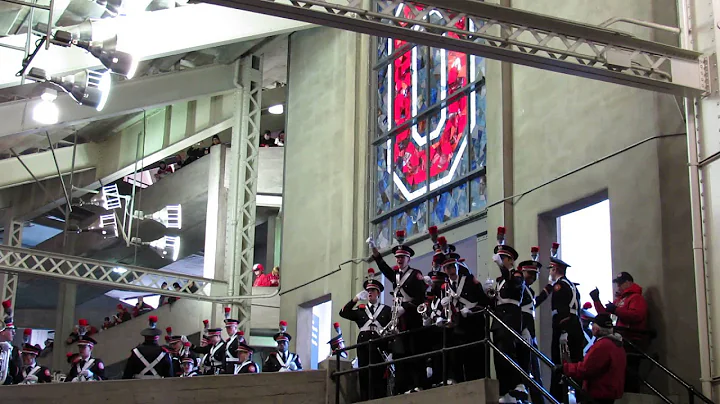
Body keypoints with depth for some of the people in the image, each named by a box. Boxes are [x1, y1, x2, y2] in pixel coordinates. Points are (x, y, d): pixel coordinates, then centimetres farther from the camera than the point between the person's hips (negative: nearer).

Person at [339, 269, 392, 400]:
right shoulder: (360, 309, 19)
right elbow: (343, 313, 6)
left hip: (380, 345, -2)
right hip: (364, 345, 2)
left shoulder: (386, 310, 14)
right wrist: (355, 299, 1)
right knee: (364, 376, -2)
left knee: (379, 376, -8)